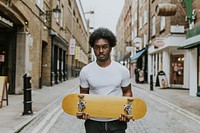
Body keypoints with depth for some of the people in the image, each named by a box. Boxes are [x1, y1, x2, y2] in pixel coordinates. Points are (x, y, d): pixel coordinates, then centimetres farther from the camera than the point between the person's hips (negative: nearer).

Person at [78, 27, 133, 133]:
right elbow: (84, 94, 6)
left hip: (117, 122, 0)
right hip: (93, 122, 0)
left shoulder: (122, 70, -3)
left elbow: (127, 92, 7)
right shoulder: (85, 71, -4)